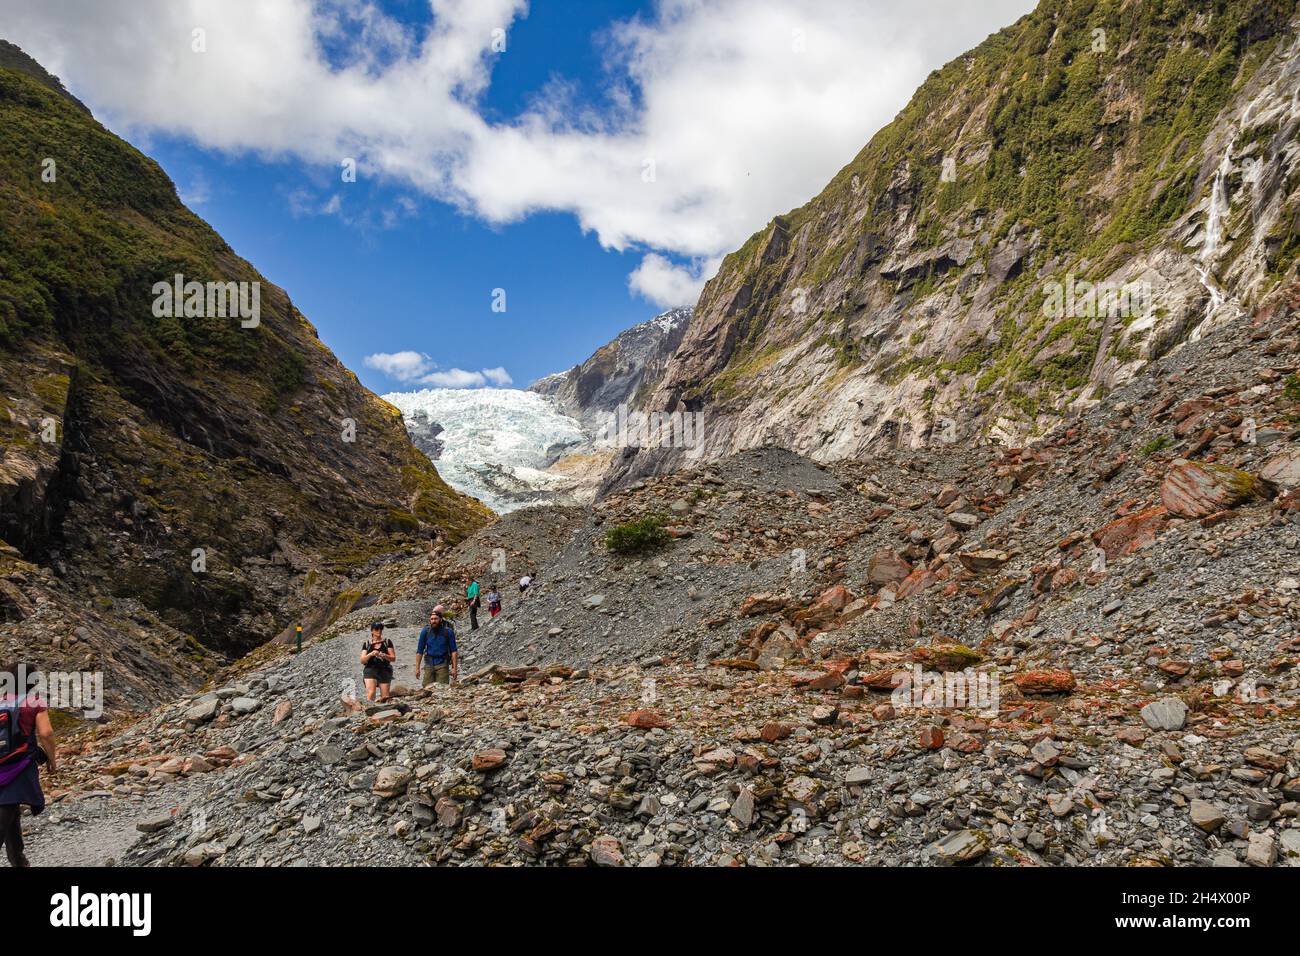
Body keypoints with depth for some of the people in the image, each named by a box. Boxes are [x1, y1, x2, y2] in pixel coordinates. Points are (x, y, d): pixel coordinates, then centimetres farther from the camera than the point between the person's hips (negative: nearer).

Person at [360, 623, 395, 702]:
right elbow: (362, 660, 3)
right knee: (370, 693, -20)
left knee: (385, 697, -1)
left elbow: (393, 658, 3)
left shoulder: (387, 642, 7)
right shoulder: (367, 644, 9)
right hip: (370, 670, -1)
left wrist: (384, 655, -16)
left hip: (384, 671, 1)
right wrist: (371, 654, -16)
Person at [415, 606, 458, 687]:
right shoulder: (425, 631, -1)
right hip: (429, 664, 2)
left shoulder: (448, 631, -6)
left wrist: (454, 668, -9)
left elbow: (453, 651, -3)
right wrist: (417, 668, -1)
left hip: (442, 664, -2)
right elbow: (419, 651, 3)